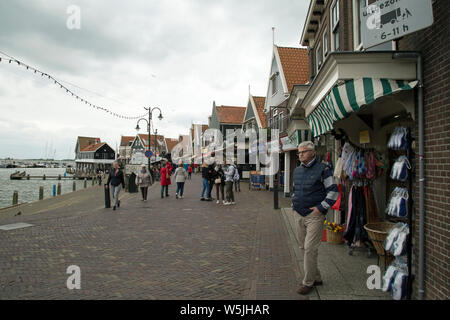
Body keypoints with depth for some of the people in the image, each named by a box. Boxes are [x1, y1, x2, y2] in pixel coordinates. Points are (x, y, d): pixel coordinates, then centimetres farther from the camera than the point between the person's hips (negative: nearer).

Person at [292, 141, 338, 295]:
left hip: (314, 215, -7)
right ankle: (316, 278, 29)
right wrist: (294, 205, 14)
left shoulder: (322, 169, -8)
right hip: (300, 216, 7)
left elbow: (333, 191, -7)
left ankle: (308, 282, 8)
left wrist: (321, 207, -14)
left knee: (310, 249, -7)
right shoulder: (297, 170, 13)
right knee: (304, 248, 13)